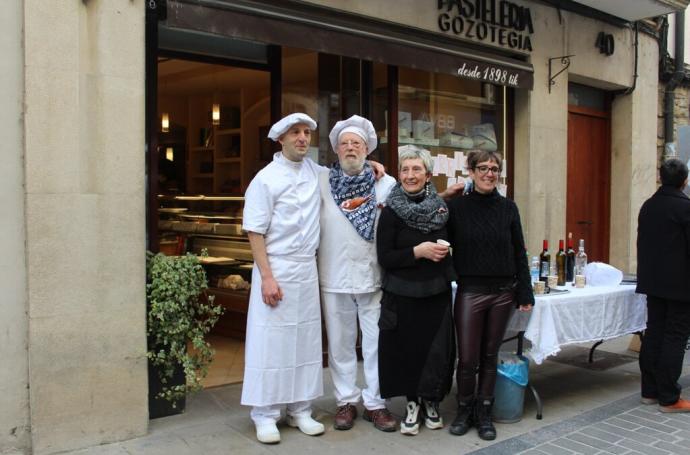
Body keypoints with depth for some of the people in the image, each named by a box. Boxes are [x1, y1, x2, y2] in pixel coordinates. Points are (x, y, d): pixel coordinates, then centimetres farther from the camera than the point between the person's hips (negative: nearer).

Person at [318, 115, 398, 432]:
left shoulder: (386, 184, 3)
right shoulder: (322, 182, 4)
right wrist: (344, 206, -1)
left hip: (374, 276, 0)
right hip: (334, 277, 0)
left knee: (377, 343, 6)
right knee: (340, 344, 10)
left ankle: (375, 402, 21)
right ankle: (346, 401, 24)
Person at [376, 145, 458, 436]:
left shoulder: (441, 208, 6)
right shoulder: (391, 211, -4)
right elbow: (384, 257, -9)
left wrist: (444, 251, 3)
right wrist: (418, 251, -17)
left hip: (437, 291, 3)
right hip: (403, 294, -2)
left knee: (438, 349, 2)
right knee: (408, 347, 1)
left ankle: (430, 401, 25)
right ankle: (412, 402, 23)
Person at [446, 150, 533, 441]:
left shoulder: (508, 208, 4)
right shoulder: (456, 207, -2)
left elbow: (518, 252, 7)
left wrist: (525, 293, 4)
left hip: (503, 292, 2)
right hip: (470, 292, -2)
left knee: (490, 356, 10)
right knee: (467, 358, -1)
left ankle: (484, 413, 24)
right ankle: (464, 409, 22)